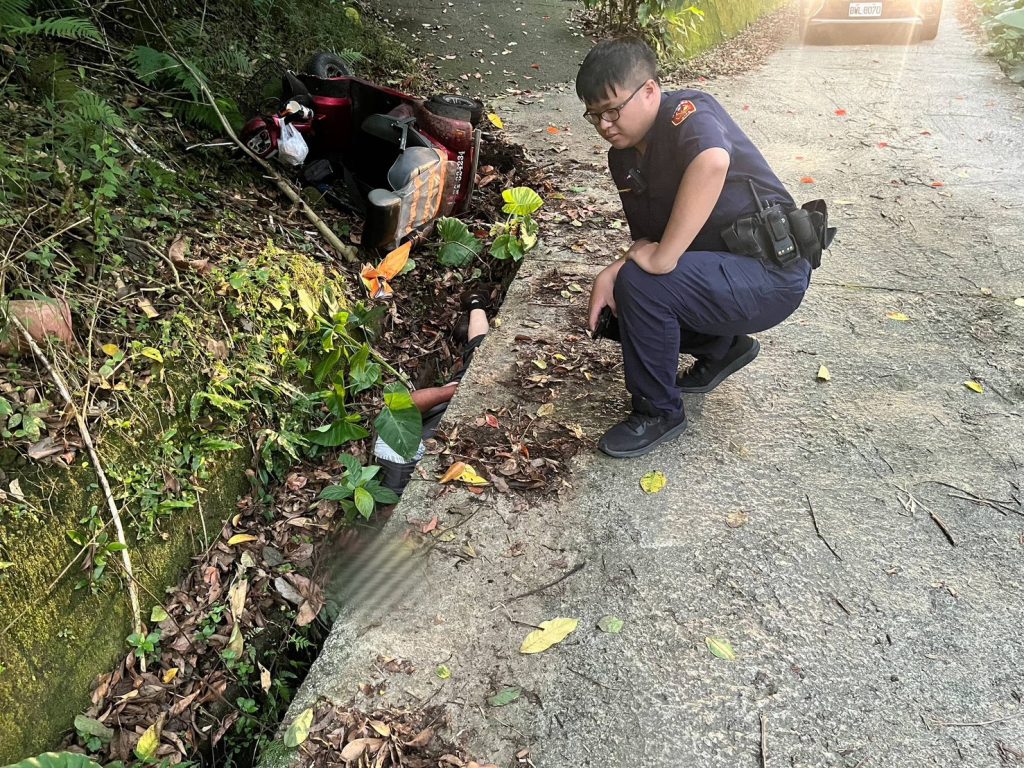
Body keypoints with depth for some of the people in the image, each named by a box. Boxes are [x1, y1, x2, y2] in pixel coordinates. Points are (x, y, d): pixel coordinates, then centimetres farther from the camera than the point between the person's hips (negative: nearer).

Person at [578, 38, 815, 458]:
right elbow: (646, 242, 10)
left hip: (772, 275, -9)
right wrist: (612, 272, -11)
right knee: (611, 311, 7)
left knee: (640, 285, -27)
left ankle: (659, 413, -6)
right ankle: (722, 346, 21)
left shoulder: (687, 113, -18)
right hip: (719, 269, 9)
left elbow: (713, 160, -43)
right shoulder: (623, 158, 7)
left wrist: (663, 257, -39)